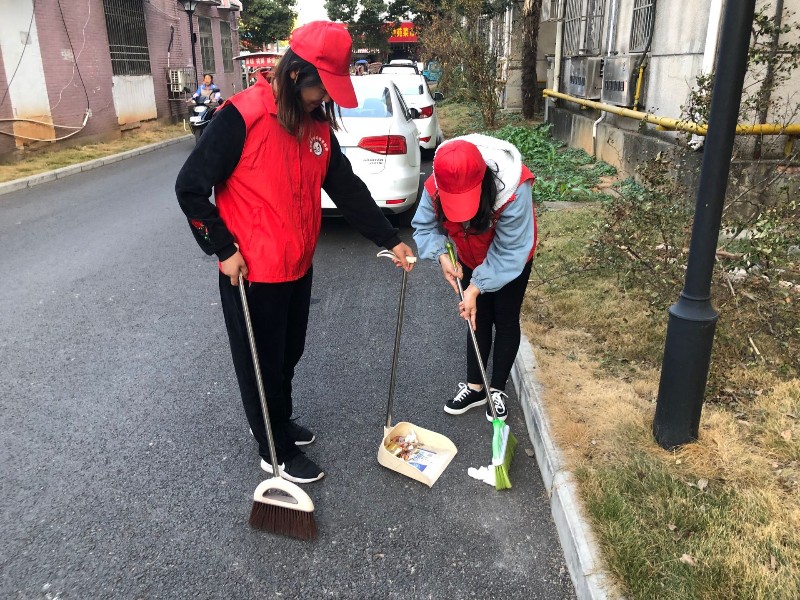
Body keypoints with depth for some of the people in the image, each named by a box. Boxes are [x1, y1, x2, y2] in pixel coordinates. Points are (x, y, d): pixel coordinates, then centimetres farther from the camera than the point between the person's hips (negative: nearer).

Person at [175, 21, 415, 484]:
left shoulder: (318, 124, 3)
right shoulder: (243, 116, -18)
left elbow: (347, 189, 7)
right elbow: (191, 187, -15)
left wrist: (390, 239, 4)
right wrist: (224, 250, -14)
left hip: (298, 268, 7)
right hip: (252, 272, -7)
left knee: (288, 357, 21)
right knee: (263, 364, 10)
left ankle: (277, 423, 45)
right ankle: (277, 452, 28)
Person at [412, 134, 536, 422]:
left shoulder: (513, 190, -42)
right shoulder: (435, 188, -31)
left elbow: (508, 252, -34)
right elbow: (425, 226, -14)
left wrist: (476, 288, -36)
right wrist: (442, 255, -32)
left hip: (512, 259, -3)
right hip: (472, 258, 3)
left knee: (505, 321, 7)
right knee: (478, 319, 12)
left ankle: (498, 390, 23)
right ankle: (474, 387, 26)